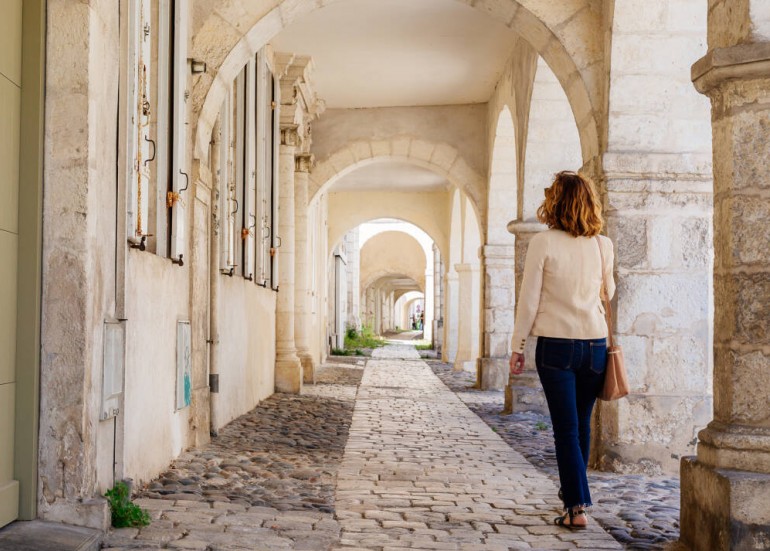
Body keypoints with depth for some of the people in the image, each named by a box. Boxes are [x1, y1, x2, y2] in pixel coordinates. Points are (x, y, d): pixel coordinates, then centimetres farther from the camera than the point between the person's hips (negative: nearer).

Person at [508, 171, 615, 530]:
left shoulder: (543, 243, -9)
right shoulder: (603, 245, 2)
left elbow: (529, 300, -7)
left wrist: (517, 346, 1)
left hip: (556, 344, -4)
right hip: (595, 343, 4)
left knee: (566, 428, 0)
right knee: (582, 423, 18)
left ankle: (577, 507, -4)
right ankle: (572, 490, 34)